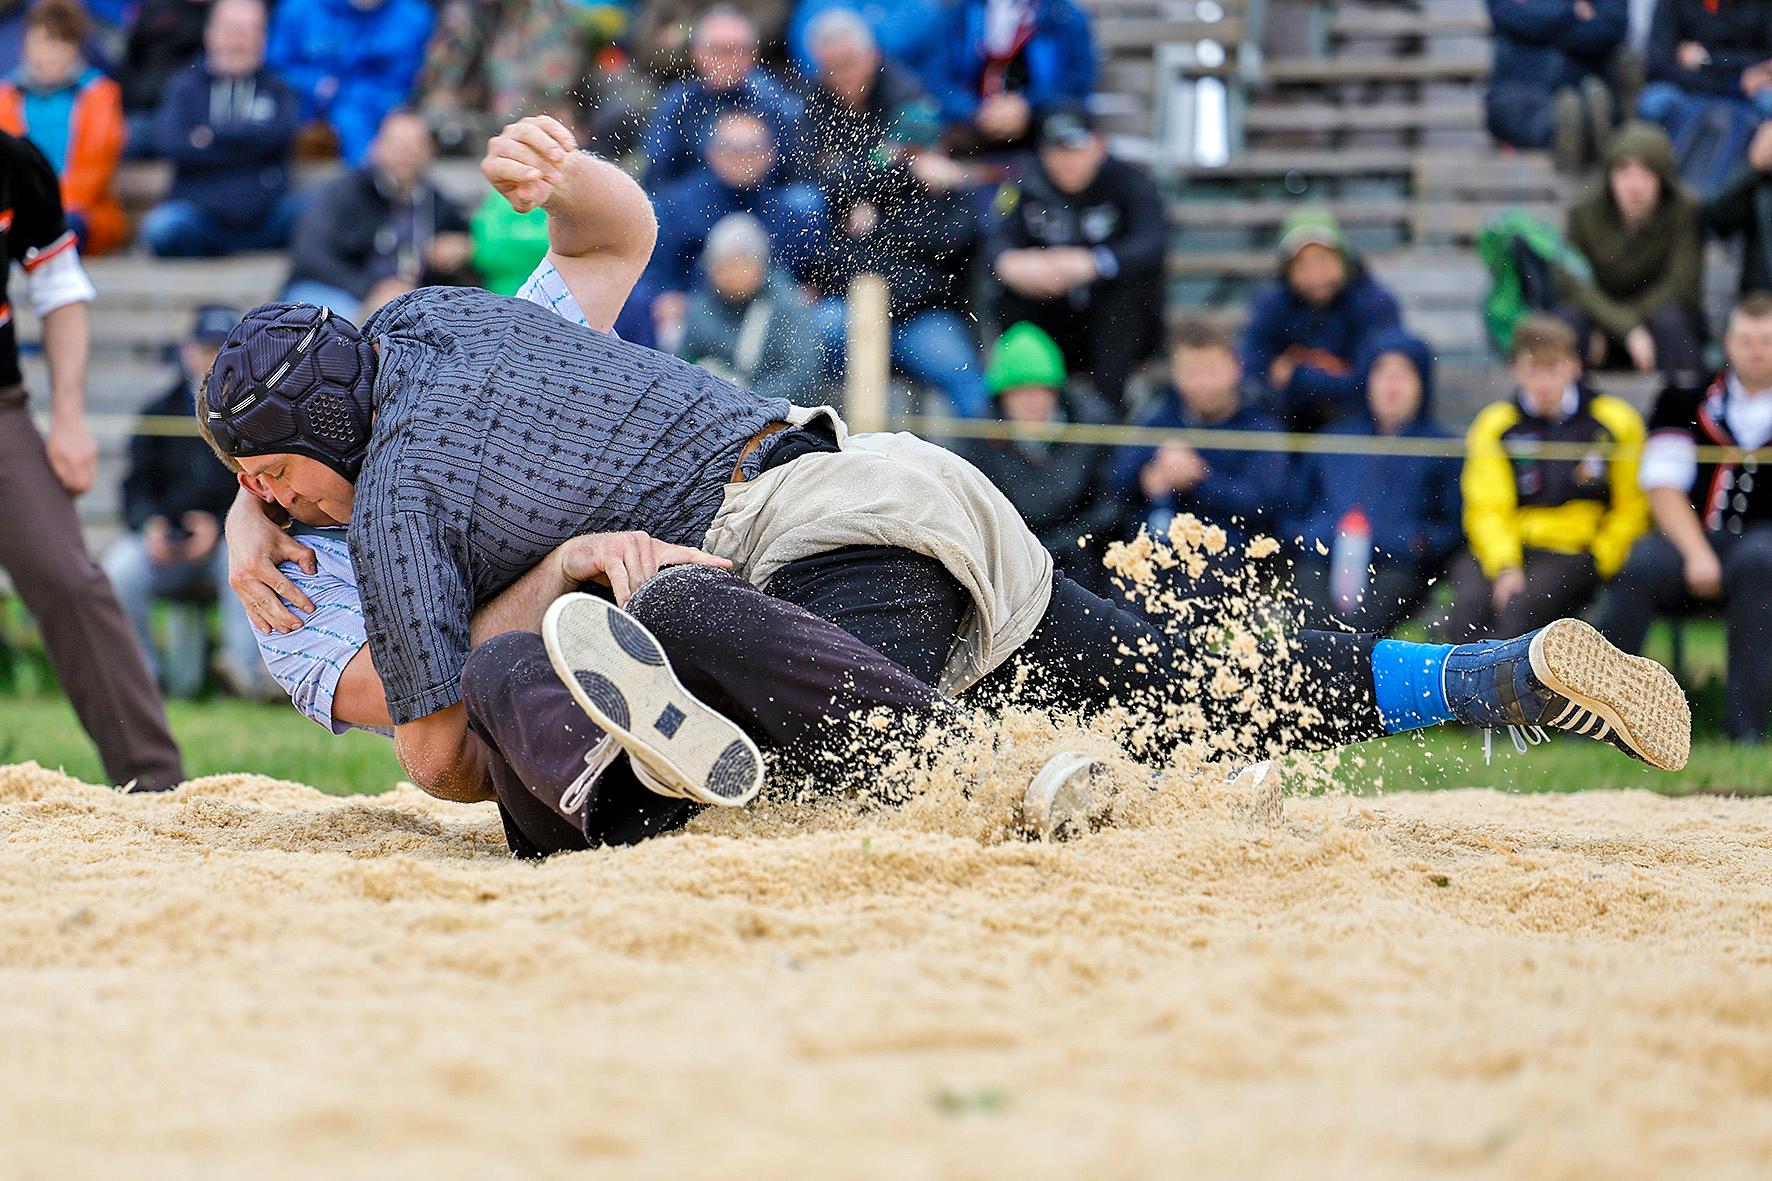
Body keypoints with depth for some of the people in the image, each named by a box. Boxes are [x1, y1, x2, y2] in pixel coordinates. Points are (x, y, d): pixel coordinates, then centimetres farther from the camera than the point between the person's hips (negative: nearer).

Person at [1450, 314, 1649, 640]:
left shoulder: (1614, 423, 5)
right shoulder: (1495, 425, 7)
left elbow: (1630, 509, 6)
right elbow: (1487, 511, 0)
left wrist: (1595, 564, -9)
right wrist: (1504, 568, -18)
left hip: (1575, 550, -2)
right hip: (1504, 550, 2)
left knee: (1521, 604, -33)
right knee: (1469, 602, -31)